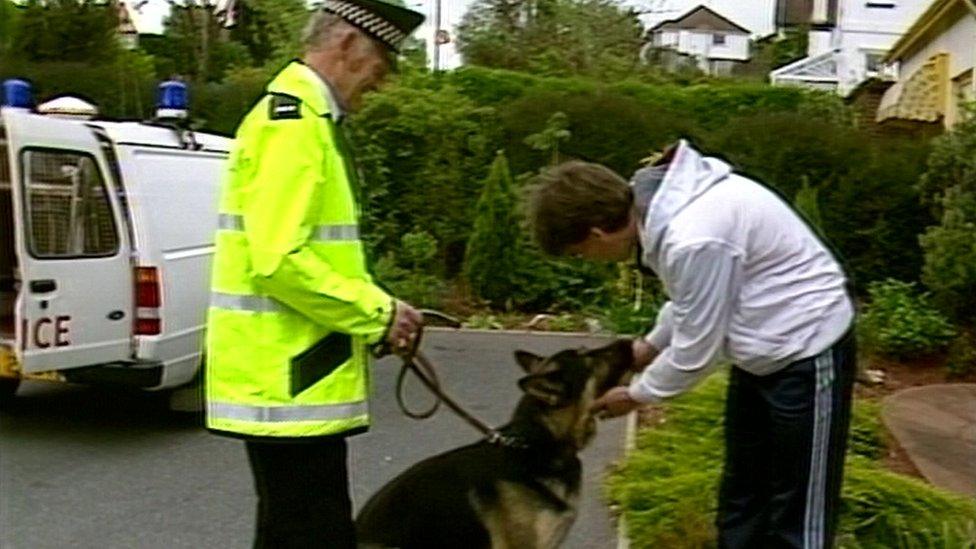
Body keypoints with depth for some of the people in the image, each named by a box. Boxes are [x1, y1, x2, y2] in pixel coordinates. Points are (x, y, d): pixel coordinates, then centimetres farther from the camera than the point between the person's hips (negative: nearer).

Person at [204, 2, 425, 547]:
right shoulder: (294, 123, -16)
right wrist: (377, 313, -15)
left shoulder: (307, 118, 17)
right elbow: (278, 260, -25)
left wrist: (375, 317, 11)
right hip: (287, 379, -10)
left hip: (292, 375, 10)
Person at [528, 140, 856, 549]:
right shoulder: (665, 204, -5)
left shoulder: (693, 239, -34)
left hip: (806, 351, -9)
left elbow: (696, 350, -22)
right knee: (741, 494, 20)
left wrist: (637, 394, -6)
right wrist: (651, 344, 9)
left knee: (797, 513, 2)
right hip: (764, 350, 9)